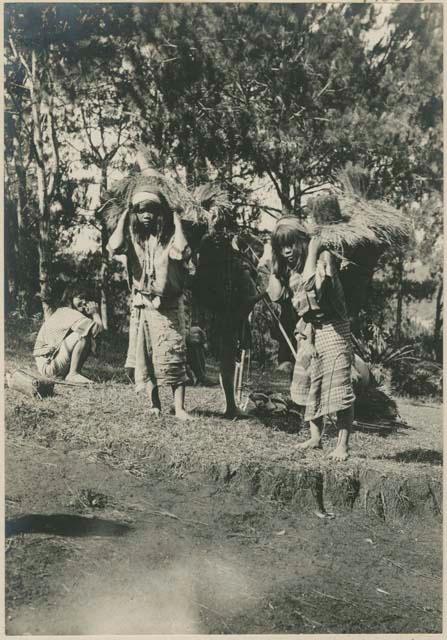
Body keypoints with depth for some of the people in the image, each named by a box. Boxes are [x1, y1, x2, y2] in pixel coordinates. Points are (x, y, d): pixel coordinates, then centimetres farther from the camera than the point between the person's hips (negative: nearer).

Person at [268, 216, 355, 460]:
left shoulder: (323, 257, -14)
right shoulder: (289, 265, 7)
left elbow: (310, 286, -30)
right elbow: (275, 294, -3)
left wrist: (312, 253, -22)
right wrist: (275, 264, -3)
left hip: (331, 328, -8)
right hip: (307, 329, 8)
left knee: (338, 386, -9)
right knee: (309, 384, 12)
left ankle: (342, 445, -5)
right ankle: (315, 437, 23)